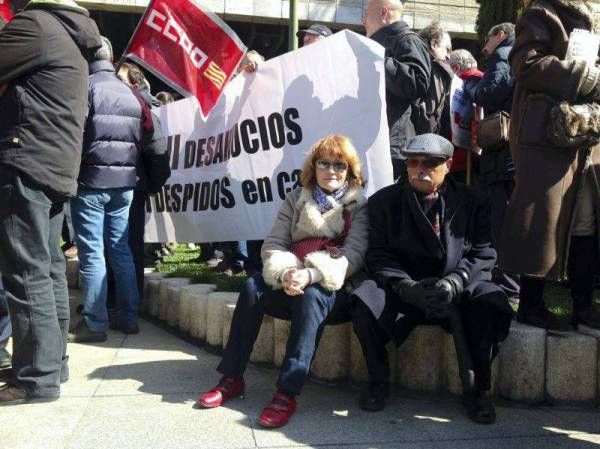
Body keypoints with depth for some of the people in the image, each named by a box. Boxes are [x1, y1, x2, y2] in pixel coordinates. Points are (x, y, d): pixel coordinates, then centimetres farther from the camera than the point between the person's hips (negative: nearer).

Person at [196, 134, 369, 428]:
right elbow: (273, 244, 3)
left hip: (333, 289, -3)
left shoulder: (359, 206, 2)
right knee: (253, 287, -23)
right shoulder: (296, 200, 11)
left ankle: (287, 393, -39)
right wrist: (285, 273, -20)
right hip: (293, 284, 4)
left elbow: (354, 255, -12)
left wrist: (312, 275, -28)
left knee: (310, 297, -35)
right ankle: (232, 379, -17)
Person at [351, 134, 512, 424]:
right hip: (404, 289, 0)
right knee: (365, 300, -30)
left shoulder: (472, 202, 5)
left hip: (458, 291, 0)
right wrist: (408, 287, -21)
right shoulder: (384, 201, 4)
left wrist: (455, 282, -22)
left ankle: (477, 388, -7)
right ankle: (378, 381, -5)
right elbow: (378, 255, -3)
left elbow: (483, 254, -2)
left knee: (493, 304, -30)